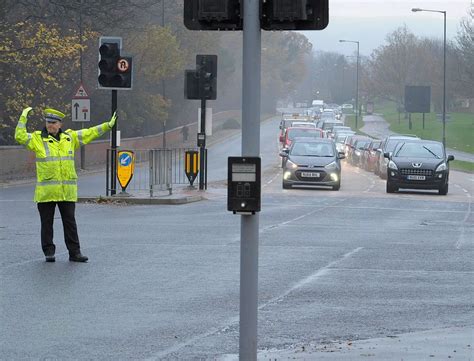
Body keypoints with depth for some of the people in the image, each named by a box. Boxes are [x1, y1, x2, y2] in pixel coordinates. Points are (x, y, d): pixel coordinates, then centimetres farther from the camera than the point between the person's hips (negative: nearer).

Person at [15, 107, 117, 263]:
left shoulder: (70, 137, 11)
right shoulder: (37, 139, 1)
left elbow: (89, 133, 20)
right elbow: (20, 137, -11)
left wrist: (107, 126, 21)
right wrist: (23, 118, -14)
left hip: (67, 191, 2)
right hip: (46, 190, -2)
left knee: (70, 222, 5)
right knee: (47, 222, 3)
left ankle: (74, 252, 8)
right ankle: (49, 252, 10)